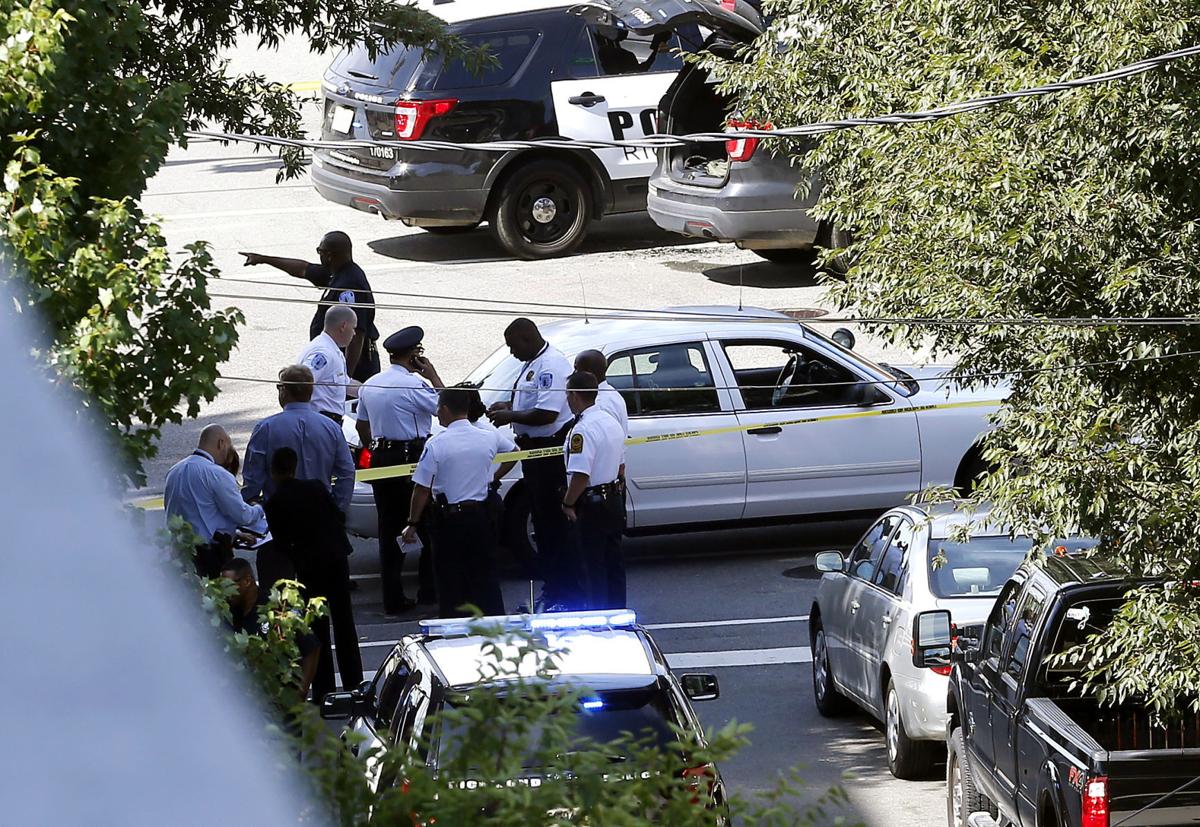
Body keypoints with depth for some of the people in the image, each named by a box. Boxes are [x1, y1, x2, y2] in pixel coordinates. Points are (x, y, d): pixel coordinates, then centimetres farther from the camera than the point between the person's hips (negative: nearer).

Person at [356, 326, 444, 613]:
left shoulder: (370, 385, 9)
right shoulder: (413, 384, -15)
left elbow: (362, 426, 17)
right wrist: (433, 376, -3)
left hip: (381, 459, 7)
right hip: (413, 459, -7)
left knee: (389, 530, 7)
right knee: (429, 528, 7)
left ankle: (393, 599, 7)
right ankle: (428, 590, 10)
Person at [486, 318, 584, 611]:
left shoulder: (552, 366, -19)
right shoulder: (531, 364, 14)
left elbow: (546, 413, -27)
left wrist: (511, 417, -15)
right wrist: (508, 406, 12)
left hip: (551, 452, -11)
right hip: (535, 450, 11)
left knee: (556, 524, -7)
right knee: (542, 523, 16)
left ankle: (571, 595, -3)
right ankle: (553, 591, 25)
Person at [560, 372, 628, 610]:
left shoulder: (583, 430, -22)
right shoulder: (611, 422, 8)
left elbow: (580, 475, -27)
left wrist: (568, 503, -15)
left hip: (592, 507, -9)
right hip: (615, 499, 9)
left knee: (595, 567, -1)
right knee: (614, 562, 15)